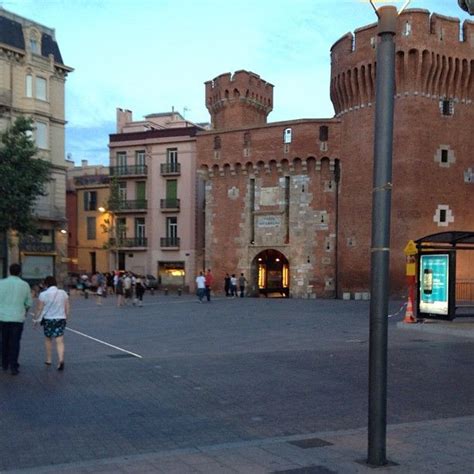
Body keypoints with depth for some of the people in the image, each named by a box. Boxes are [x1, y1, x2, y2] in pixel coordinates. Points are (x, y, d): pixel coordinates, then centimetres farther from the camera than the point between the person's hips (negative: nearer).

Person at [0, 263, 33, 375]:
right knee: (15, 343, 4)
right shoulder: (25, 285, -2)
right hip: (18, 318, -1)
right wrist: (25, 309, 25)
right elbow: (29, 303, 4)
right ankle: (13, 366, -1)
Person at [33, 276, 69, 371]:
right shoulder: (63, 293, 1)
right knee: (60, 341, -1)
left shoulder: (43, 295, -9)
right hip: (61, 319, 1)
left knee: (48, 339, 19)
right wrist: (66, 316, 19)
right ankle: (61, 360, -18)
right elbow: (67, 308, 5)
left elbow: (39, 309, -6)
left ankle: (49, 359, 28)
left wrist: (36, 319, 8)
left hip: (48, 319, -1)